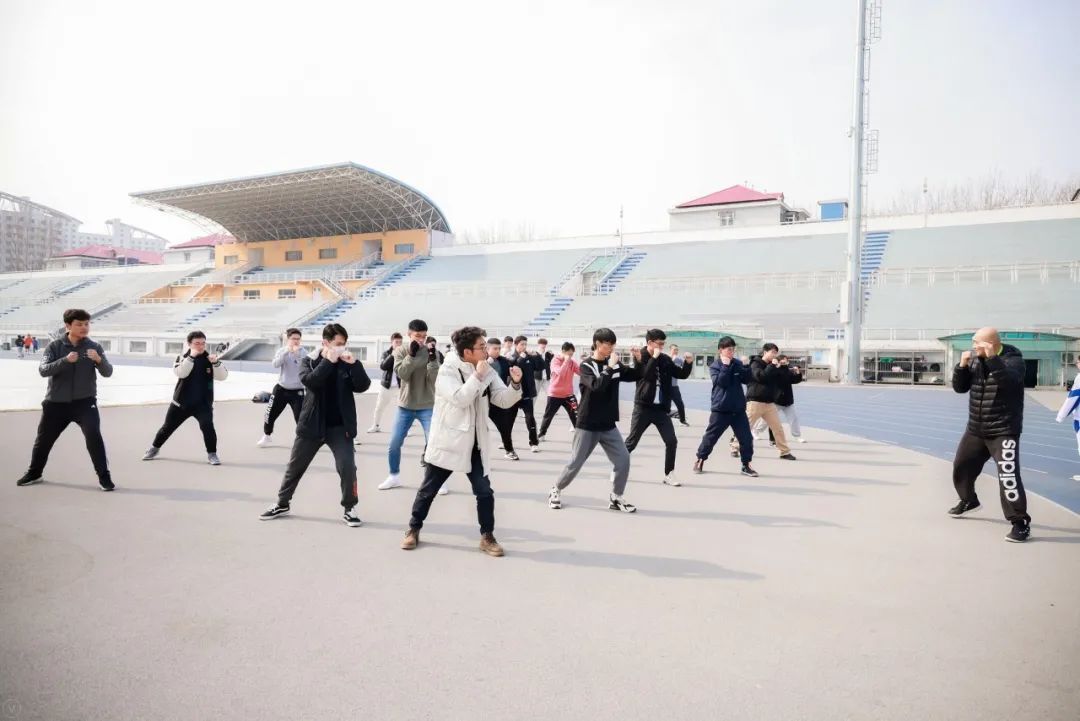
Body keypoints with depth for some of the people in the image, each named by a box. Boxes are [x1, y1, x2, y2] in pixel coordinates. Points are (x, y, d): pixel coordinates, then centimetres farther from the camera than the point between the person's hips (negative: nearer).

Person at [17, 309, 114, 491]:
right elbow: (43, 370, -16)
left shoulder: (94, 347, -4)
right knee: (43, 439, 16)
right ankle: (34, 473, 40)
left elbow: (107, 372, -11)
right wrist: (66, 360, -32)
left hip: (84, 402, -2)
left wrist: (99, 360, -32)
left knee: (94, 436, -19)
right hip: (56, 403, 2)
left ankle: (104, 476, -10)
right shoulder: (54, 346, -4)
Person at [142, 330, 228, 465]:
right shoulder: (182, 357, -3)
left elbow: (223, 376, -13)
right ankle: (154, 448, 39)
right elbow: (181, 373, -22)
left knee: (207, 426, -22)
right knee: (168, 426, 15)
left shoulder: (209, 359, -3)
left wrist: (216, 362, -29)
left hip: (203, 403, -1)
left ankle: (212, 454, -10)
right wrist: (191, 357, -29)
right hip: (181, 402, 2)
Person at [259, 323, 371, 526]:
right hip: (311, 425, 1)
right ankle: (282, 504, 33)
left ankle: (349, 509, 6)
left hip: (340, 426, -1)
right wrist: (328, 361, -24)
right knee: (295, 466, 13)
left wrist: (354, 363, -23)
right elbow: (309, 381, -20)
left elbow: (363, 386, -11)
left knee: (347, 466, -11)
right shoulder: (308, 361, -1)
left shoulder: (347, 363, 0)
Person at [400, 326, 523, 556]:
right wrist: (477, 376, -24)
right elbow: (460, 399, -25)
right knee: (428, 490, 10)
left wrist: (515, 384, -20)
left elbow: (504, 401, -2)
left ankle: (487, 537, 16)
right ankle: (413, 530, 28)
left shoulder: (487, 372, 3)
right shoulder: (447, 370, -12)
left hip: (474, 445, 4)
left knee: (485, 492, 2)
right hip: (447, 442, -4)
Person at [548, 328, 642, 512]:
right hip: (588, 425, -5)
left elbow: (635, 376, 8)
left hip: (608, 425, 5)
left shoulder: (615, 364, 4)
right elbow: (597, 386, -26)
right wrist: (610, 367, -23)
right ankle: (556, 491, 22)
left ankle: (616, 498, 13)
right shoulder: (587, 365, -10)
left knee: (623, 459, -3)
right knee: (575, 463, 1)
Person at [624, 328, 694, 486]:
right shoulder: (640, 357, -6)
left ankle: (669, 474, 10)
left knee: (672, 441, -2)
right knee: (631, 441, 4)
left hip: (661, 408, 4)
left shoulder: (665, 359, 6)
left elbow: (682, 375, 8)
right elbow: (647, 375, -23)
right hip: (643, 407, -4)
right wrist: (654, 357, -20)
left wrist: (689, 363, -8)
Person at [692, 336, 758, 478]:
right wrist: (726, 366, -18)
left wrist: (745, 366, -14)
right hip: (720, 409, -3)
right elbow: (721, 381, -19)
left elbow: (748, 379, -1)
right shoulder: (714, 366, -3)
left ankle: (746, 466, 13)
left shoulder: (738, 363, 7)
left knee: (746, 438, 1)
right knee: (710, 436, 4)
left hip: (738, 409, 3)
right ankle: (700, 460, 20)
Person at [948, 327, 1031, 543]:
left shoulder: (1012, 358, -13)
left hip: (1003, 431, -7)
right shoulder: (974, 359, 4)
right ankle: (968, 501, 43)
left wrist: (992, 358, -37)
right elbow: (959, 387, 3)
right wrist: (962, 365, -11)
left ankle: (1021, 523, -6)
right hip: (976, 429, 7)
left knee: (1008, 476, -18)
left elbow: (1009, 380, -33)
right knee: (961, 467, 17)